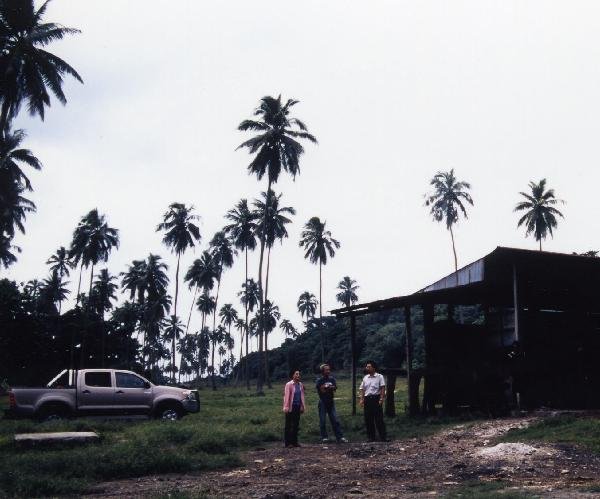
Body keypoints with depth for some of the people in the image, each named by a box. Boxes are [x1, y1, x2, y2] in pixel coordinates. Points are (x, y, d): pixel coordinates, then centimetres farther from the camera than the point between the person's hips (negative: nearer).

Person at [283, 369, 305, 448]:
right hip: (291, 407, -5)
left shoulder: (300, 385, 8)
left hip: (298, 407, 5)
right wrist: (286, 407, -13)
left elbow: (302, 396, 12)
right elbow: (286, 396, -10)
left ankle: (294, 442, 17)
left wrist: (302, 406, 10)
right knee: (289, 425, 2)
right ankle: (288, 443, 6)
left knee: (296, 425, 10)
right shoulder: (289, 384, -8)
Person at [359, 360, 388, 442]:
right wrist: (362, 399, 5)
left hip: (376, 398, -5)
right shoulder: (365, 378, 14)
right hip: (367, 399, 5)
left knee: (379, 419, -5)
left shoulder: (379, 377, 0)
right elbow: (362, 389, 15)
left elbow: (383, 388, -6)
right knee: (368, 419, 5)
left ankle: (383, 437, 0)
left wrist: (381, 399, -14)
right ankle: (371, 437, 13)